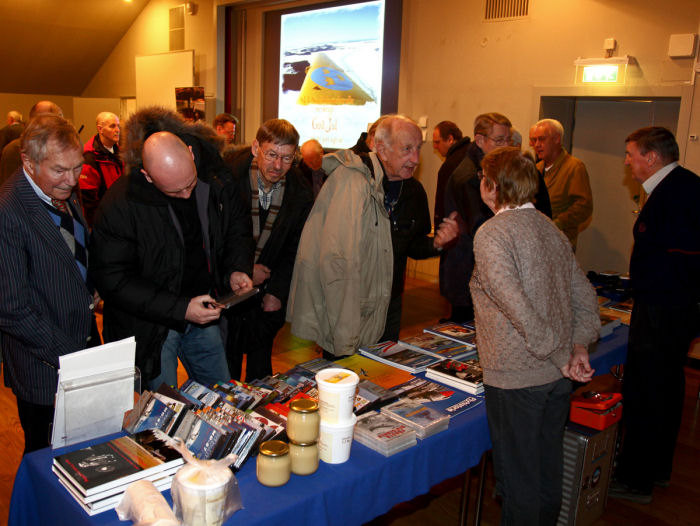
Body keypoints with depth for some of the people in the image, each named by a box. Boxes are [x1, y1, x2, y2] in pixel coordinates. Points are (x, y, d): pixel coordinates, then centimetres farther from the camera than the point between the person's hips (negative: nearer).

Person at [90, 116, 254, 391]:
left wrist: (237, 269, -9)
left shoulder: (214, 175, -10)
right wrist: (179, 308, -24)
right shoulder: (119, 205, -23)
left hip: (204, 314, 4)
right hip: (150, 325, -4)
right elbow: (114, 280, -18)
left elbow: (237, 222, 8)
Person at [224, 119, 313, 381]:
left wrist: (277, 291, -4)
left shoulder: (301, 194, -6)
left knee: (260, 367, 12)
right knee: (225, 366, 8)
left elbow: (296, 248, 3)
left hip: (268, 297, 2)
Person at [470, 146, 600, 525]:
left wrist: (560, 355, -16)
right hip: (558, 378, 8)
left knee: (518, 478, 8)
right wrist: (578, 346, 3)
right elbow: (585, 298, 10)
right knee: (548, 471, 22)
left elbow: (519, 307, -25)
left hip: (516, 379, -8)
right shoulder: (550, 228, 8)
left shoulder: (491, 234, -15)